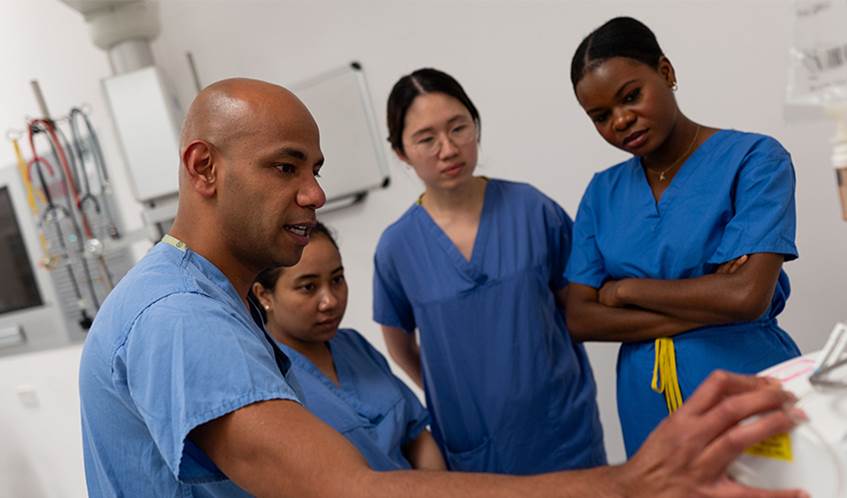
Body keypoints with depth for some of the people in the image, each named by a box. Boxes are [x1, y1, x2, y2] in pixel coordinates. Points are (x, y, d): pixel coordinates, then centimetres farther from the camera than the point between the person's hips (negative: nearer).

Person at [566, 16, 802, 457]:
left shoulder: (754, 158, -9)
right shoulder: (602, 193, 3)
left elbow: (747, 296, -21)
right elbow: (579, 319, -4)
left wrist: (625, 289, -9)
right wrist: (706, 307, -14)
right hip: (647, 403, 4)